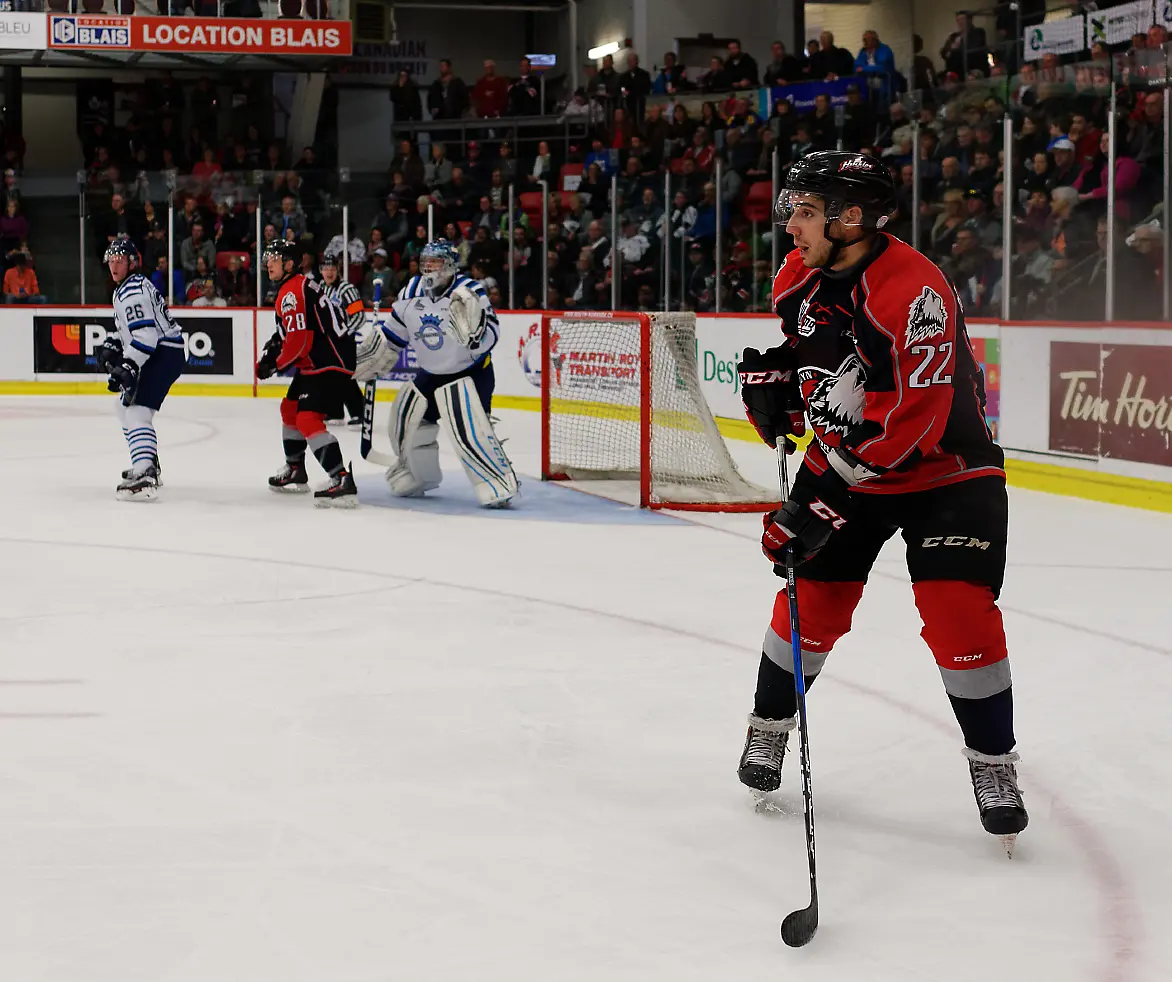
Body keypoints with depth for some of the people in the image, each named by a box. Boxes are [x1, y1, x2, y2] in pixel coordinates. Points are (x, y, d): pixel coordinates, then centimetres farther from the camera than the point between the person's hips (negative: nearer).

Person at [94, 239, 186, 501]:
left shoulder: (133, 291, -17)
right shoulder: (125, 288, 18)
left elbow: (145, 335, -27)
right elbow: (129, 328, 30)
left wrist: (128, 367, -31)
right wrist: (111, 346, 14)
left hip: (164, 354, -12)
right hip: (157, 353, 12)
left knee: (137, 410, -23)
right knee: (125, 404, 25)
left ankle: (145, 478, -37)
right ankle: (148, 465, 34)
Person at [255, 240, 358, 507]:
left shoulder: (292, 292, -17)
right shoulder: (295, 286, 17)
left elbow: (299, 341, -24)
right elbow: (288, 332, 26)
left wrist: (275, 364, -8)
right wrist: (271, 349, 10)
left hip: (331, 364, -11)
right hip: (316, 362, 11)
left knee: (308, 419, -20)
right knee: (290, 408, 24)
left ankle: (342, 481, -29)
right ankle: (295, 471, 39)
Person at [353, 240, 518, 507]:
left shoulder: (469, 292, -21)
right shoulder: (411, 292, -2)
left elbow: (486, 340, -29)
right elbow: (392, 335, 12)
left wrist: (471, 321, -47)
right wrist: (367, 363, 14)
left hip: (471, 372, -7)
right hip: (430, 373, 7)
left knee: (468, 429, -25)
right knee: (406, 420, 14)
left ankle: (500, 485, -21)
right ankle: (417, 477, 37)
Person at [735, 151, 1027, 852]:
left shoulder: (913, 289, -30)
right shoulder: (800, 277, -4)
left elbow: (914, 419, -33)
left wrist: (822, 499, -34)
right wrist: (770, 381, -3)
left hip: (944, 471, -6)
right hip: (840, 462, 6)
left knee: (958, 614, -14)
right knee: (813, 600, 1)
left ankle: (994, 765, 2)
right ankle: (770, 726, 24)